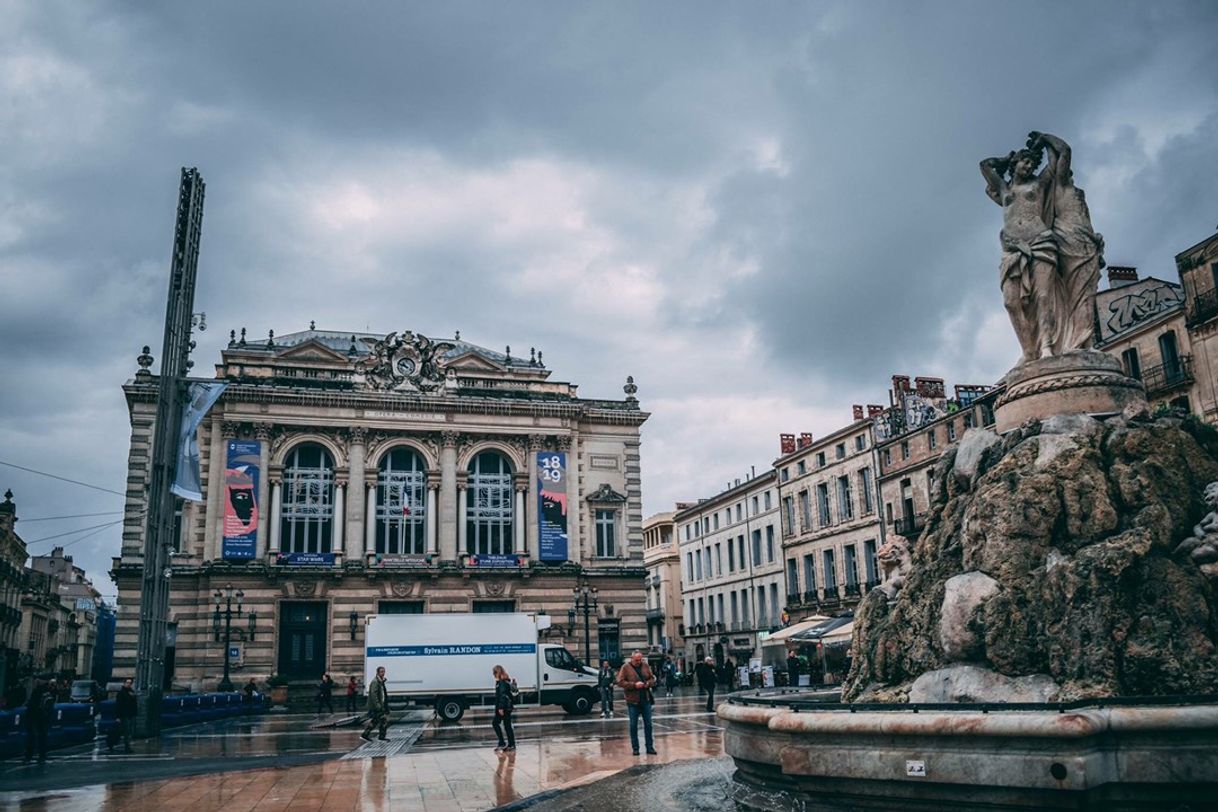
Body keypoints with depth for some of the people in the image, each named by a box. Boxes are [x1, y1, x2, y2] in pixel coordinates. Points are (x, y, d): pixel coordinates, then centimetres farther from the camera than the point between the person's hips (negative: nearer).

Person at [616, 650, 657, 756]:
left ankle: (650, 747, 15)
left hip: (646, 700, 3)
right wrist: (634, 685, -20)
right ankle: (635, 748, 12)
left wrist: (648, 683, -9)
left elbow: (652, 678, 14)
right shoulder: (625, 667, -6)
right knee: (633, 725, 3)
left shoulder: (645, 666, 7)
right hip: (633, 701, -3)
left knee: (648, 724, 7)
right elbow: (620, 682, -11)